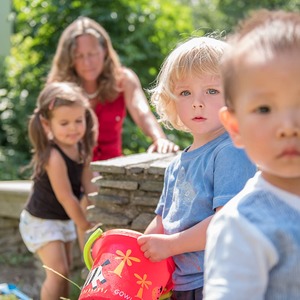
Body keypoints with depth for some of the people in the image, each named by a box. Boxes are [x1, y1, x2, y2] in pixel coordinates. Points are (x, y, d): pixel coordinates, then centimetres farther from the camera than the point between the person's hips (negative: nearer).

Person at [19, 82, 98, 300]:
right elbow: (66, 197, -26)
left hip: (65, 219, 8)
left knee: (64, 272, 14)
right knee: (58, 272, -11)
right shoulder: (54, 156, -30)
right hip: (41, 221, -8)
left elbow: (89, 186, -2)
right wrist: (87, 227, -18)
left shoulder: (82, 149, -4)